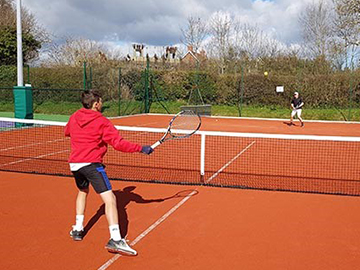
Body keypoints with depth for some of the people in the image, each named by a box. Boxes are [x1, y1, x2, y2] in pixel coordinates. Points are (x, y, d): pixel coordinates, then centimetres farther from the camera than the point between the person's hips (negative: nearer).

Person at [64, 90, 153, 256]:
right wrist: (141, 148, -8)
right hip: (91, 163, -7)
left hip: (74, 164, 7)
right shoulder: (101, 122, -8)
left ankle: (77, 229, 33)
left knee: (83, 191, 32)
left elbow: (67, 132, 30)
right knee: (109, 198, -11)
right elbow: (118, 143, -14)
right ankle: (115, 239, -22)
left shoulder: (74, 117, 9)